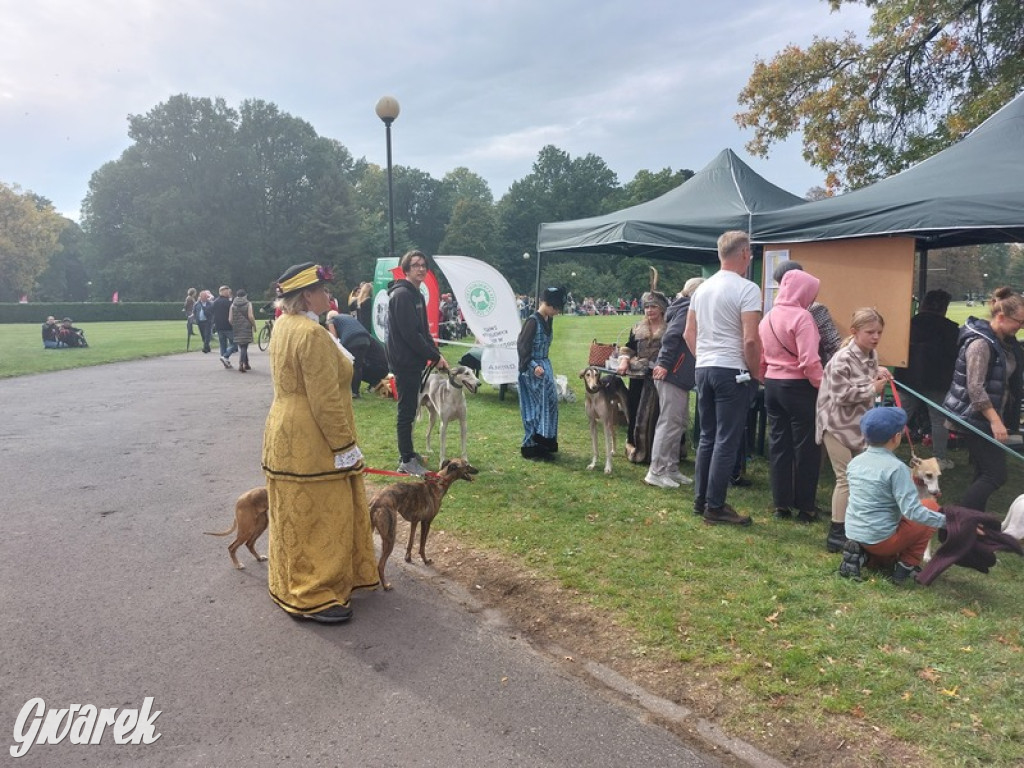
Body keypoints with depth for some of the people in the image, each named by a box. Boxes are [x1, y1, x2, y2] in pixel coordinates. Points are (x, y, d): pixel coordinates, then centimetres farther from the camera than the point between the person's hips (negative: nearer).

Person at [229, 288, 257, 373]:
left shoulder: (233, 305, 5)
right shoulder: (248, 304, -2)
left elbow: (230, 319, 1)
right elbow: (251, 316, -13)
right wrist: (254, 325, 1)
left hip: (237, 329, 3)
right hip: (246, 328, -3)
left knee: (241, 346, 15)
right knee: (244, 346, -3)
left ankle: (246, 364, 22)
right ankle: (241, 364, -16)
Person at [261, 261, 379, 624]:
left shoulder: (284, 325, 10)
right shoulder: (312, 335, -22)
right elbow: (325, 401, -23)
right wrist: (345, 447, -18)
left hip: (286, 435, 10)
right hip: (311, 444, -10)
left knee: (297, 516, 20)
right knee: (317, 518, 1)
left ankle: (290, 584, 35)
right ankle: (313, 599, 12)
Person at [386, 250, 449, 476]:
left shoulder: (416, 295, 15)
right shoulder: (402, 294, -16)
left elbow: (423, 331, 18)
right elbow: (410, 334, -22)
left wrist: (435, 353, 4)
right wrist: (435, 356, -16)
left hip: (413, 361, 10)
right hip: (405, 361, -10)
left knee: (410, 409, 16)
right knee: (407, 411, -5)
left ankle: (408, 453, 26)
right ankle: (406, 461, 1)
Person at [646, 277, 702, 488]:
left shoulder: (688, 309, 20)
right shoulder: (689, 309, -10)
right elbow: (671, 336, -21)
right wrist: (664, 364, -23)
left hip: (678, 375, 10)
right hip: (672, 375, -10)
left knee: (680, 423, 13)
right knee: (669, 422, -7)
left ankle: (671, 469, 19)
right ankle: (656, 472, -3)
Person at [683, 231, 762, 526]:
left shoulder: (702, 288, 11)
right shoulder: (746, 289, -12)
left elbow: (689, 334, 14)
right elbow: (750, 339, -18)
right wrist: (755, 372, -6)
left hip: (703, 369, 7)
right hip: (732, 371, -7)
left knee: (707, 437, 15)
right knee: (726, 441, -1)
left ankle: (700, 499, 21)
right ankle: (715, 507, 5)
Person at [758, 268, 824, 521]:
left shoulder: (768, 317, 9)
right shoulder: (801, 316, -14)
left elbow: (760, 357, 12)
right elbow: (809, 361, -21)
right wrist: (822, 387, -11)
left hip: (772, 385, 7)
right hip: (798, 387, -7)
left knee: (778, 445, 11)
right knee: (806, 447, 4)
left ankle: (781, 504, 17)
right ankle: (805, 507, 12)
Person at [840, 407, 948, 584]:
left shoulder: (855, 462, 2)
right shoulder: (896, 468, -18)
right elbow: (912, 511, -22)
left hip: (853, 534, 6)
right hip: (880, 538, -6)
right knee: (931, 515, 12)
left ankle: (861, 556, 7)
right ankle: (906, 567, 11)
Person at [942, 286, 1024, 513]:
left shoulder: (1005, 341, 9)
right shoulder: (981, 343, -20)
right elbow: (975, 388, -25)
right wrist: (996, 421, -25)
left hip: (985, 417, 9)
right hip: (974, 419, -9)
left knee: (984, 473, 12)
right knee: (995, 475, -8)